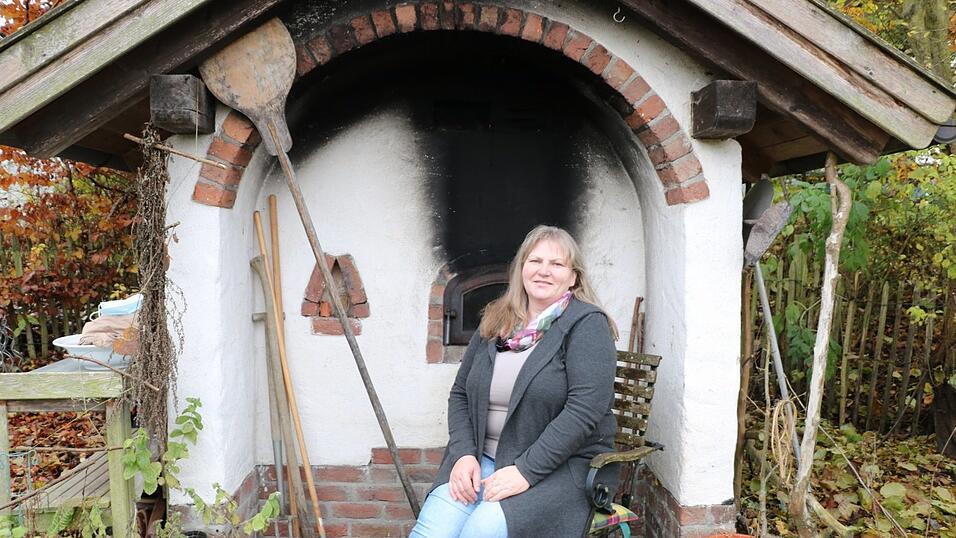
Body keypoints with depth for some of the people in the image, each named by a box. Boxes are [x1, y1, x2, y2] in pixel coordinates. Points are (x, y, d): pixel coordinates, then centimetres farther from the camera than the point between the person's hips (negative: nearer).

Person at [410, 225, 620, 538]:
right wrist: (464, 454, -4)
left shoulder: (587, 325, -7)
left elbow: (585, 409, -17)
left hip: (565, 464, -4)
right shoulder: (493, 324, 11)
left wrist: (526, 470, -21)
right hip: (483, 460, 4)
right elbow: (460, 395, 13)